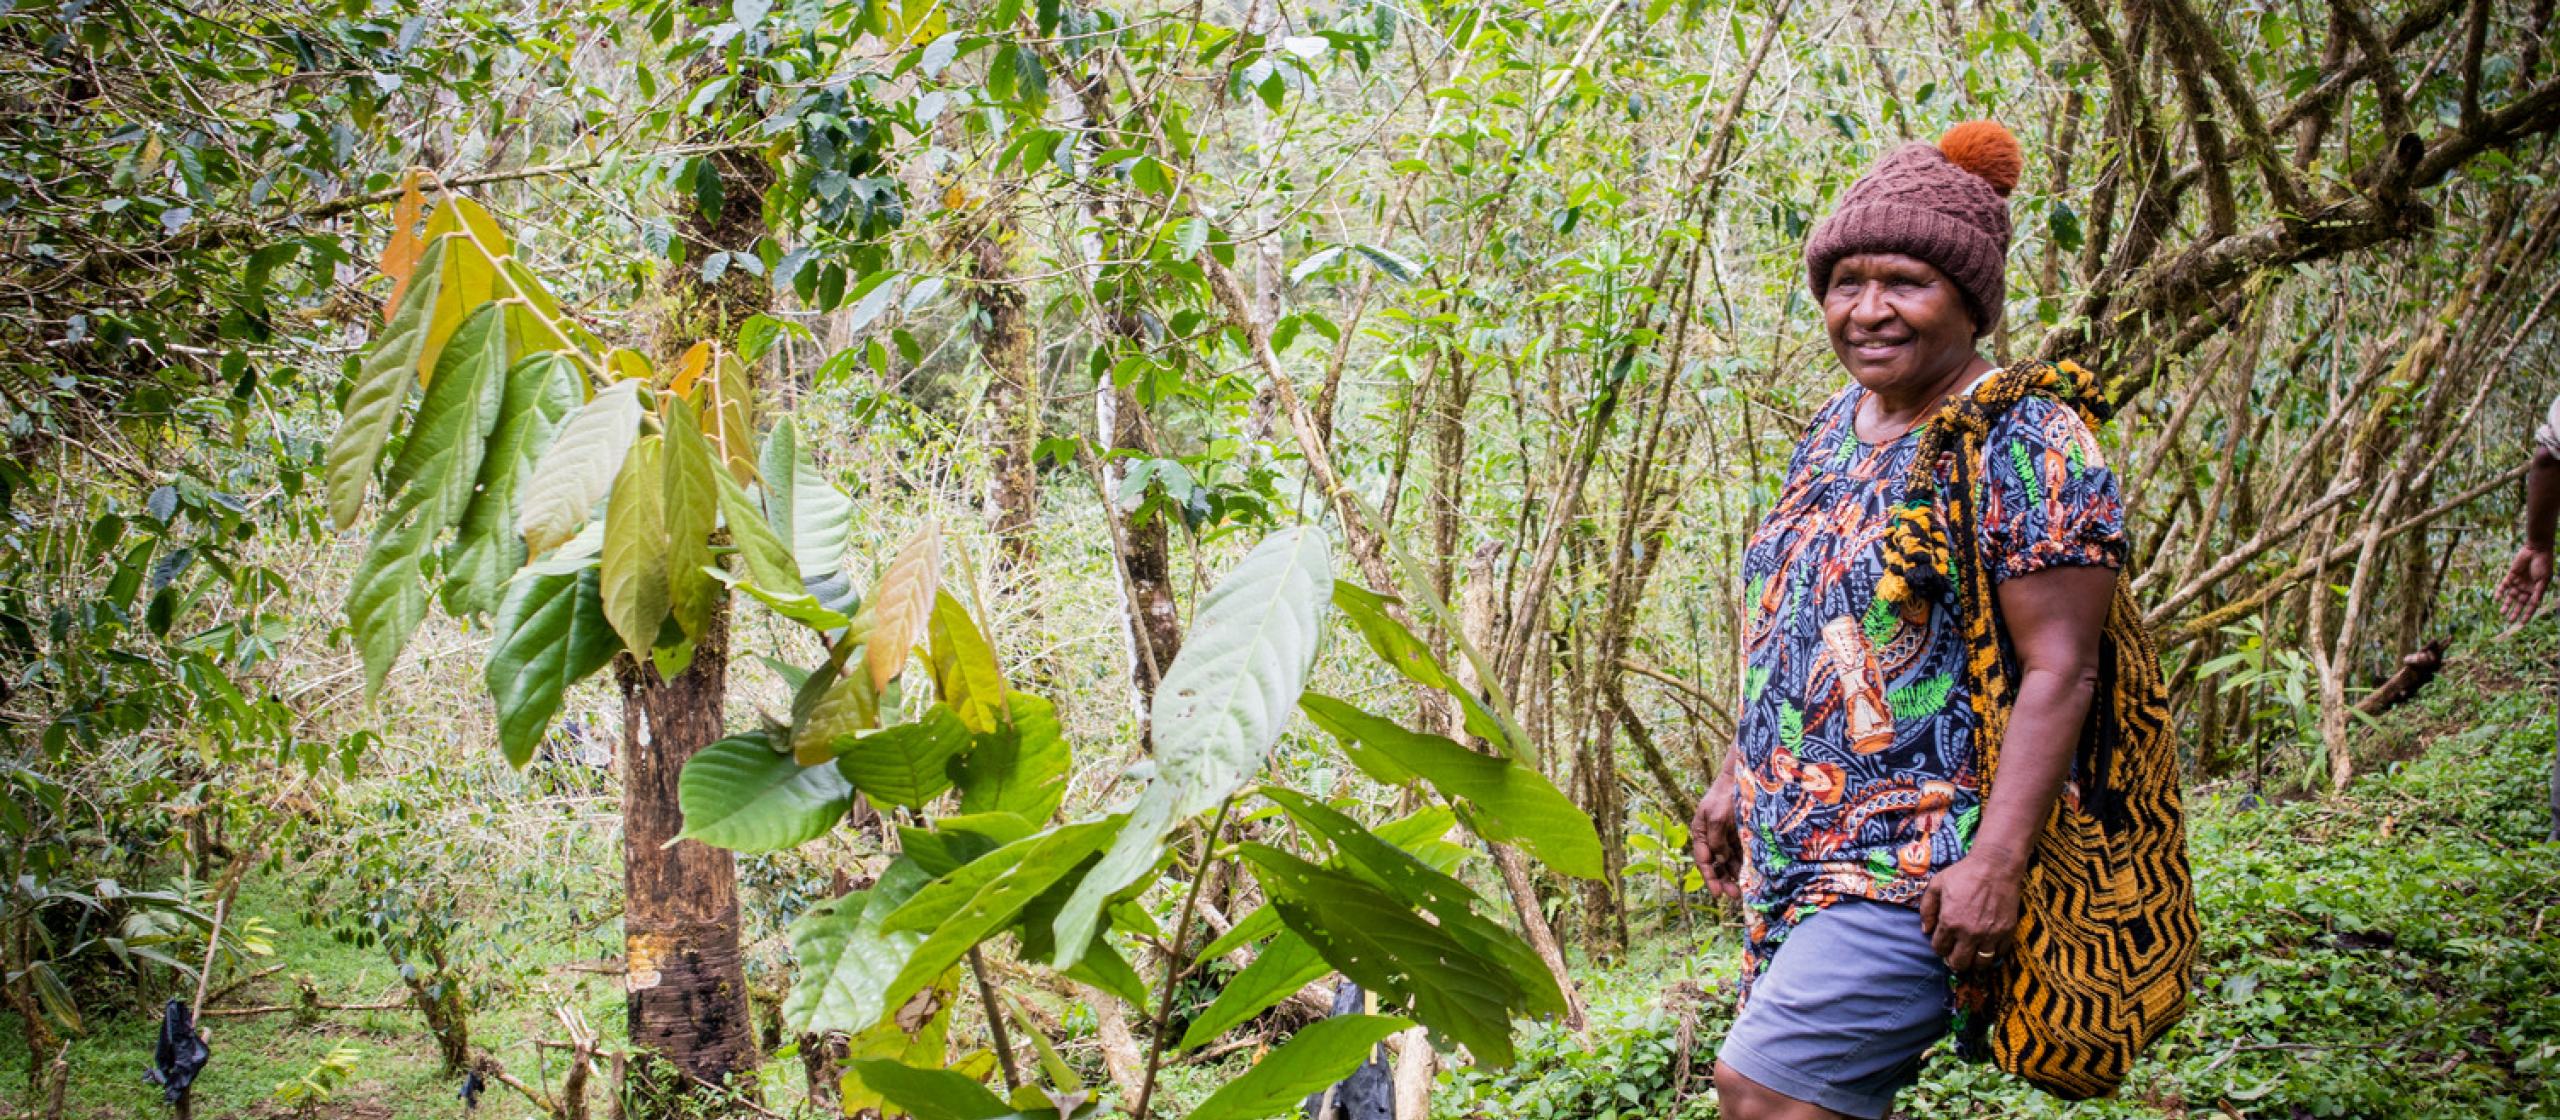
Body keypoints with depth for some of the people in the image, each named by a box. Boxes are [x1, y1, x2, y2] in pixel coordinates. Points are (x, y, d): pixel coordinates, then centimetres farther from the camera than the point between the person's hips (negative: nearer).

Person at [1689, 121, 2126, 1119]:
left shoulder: (2027, 447, -13)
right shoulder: (1837, 429, 13)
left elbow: (2058, 672, -17)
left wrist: (1996, 864, -23)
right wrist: (1738, 778, 21)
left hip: (1923, 870, -8)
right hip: (1798, 850, 8)